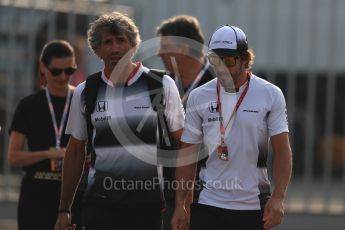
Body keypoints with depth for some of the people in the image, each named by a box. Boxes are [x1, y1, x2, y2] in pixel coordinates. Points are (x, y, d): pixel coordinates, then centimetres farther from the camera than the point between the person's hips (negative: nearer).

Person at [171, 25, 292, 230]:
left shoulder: (270, 95, -1)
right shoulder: (198, 97, 4)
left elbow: (282, 150, -2)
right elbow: (188, 153, 7)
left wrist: (278, 197, -12)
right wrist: (180, 205, 3)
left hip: (254, 205, -1)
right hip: (209, 204, 1)